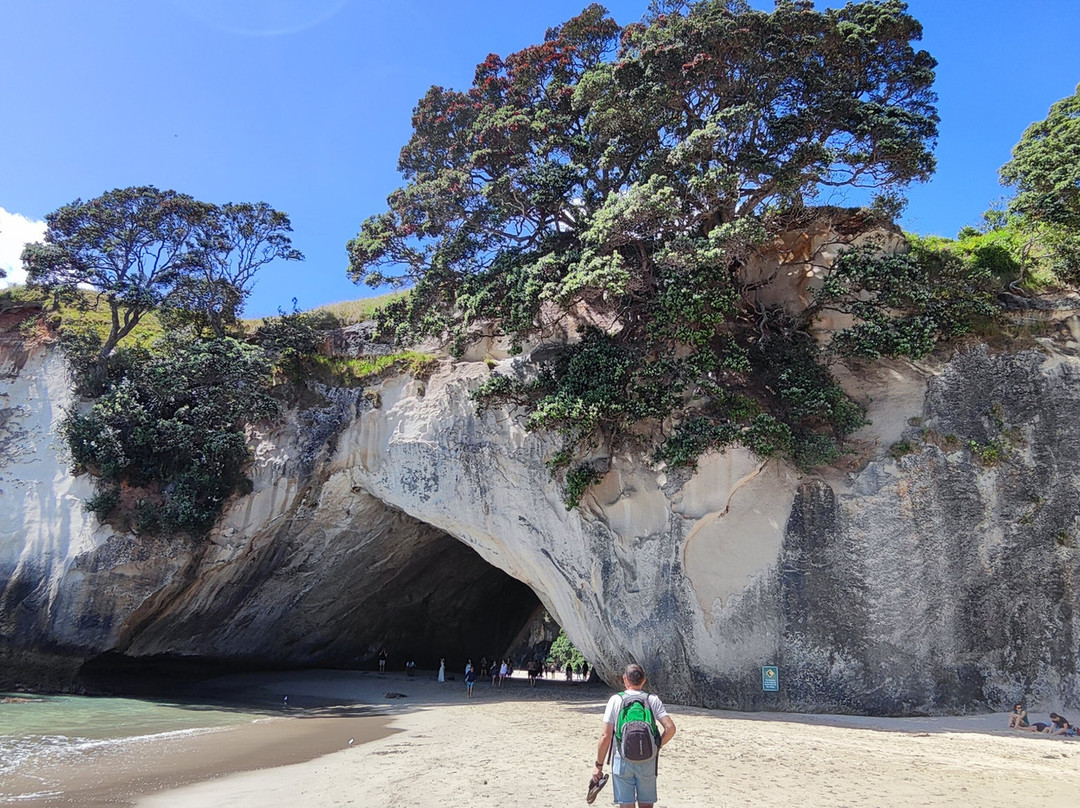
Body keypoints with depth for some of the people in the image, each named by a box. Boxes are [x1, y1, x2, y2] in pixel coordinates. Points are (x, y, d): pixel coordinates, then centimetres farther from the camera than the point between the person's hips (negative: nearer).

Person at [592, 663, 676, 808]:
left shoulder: (615, 700, -5)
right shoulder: (653, 700, -1)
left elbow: (606, 736, -7)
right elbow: (670, 728, -9)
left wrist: (598, 765, 0)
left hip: (622, 762, -2)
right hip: (647, 762, 2)